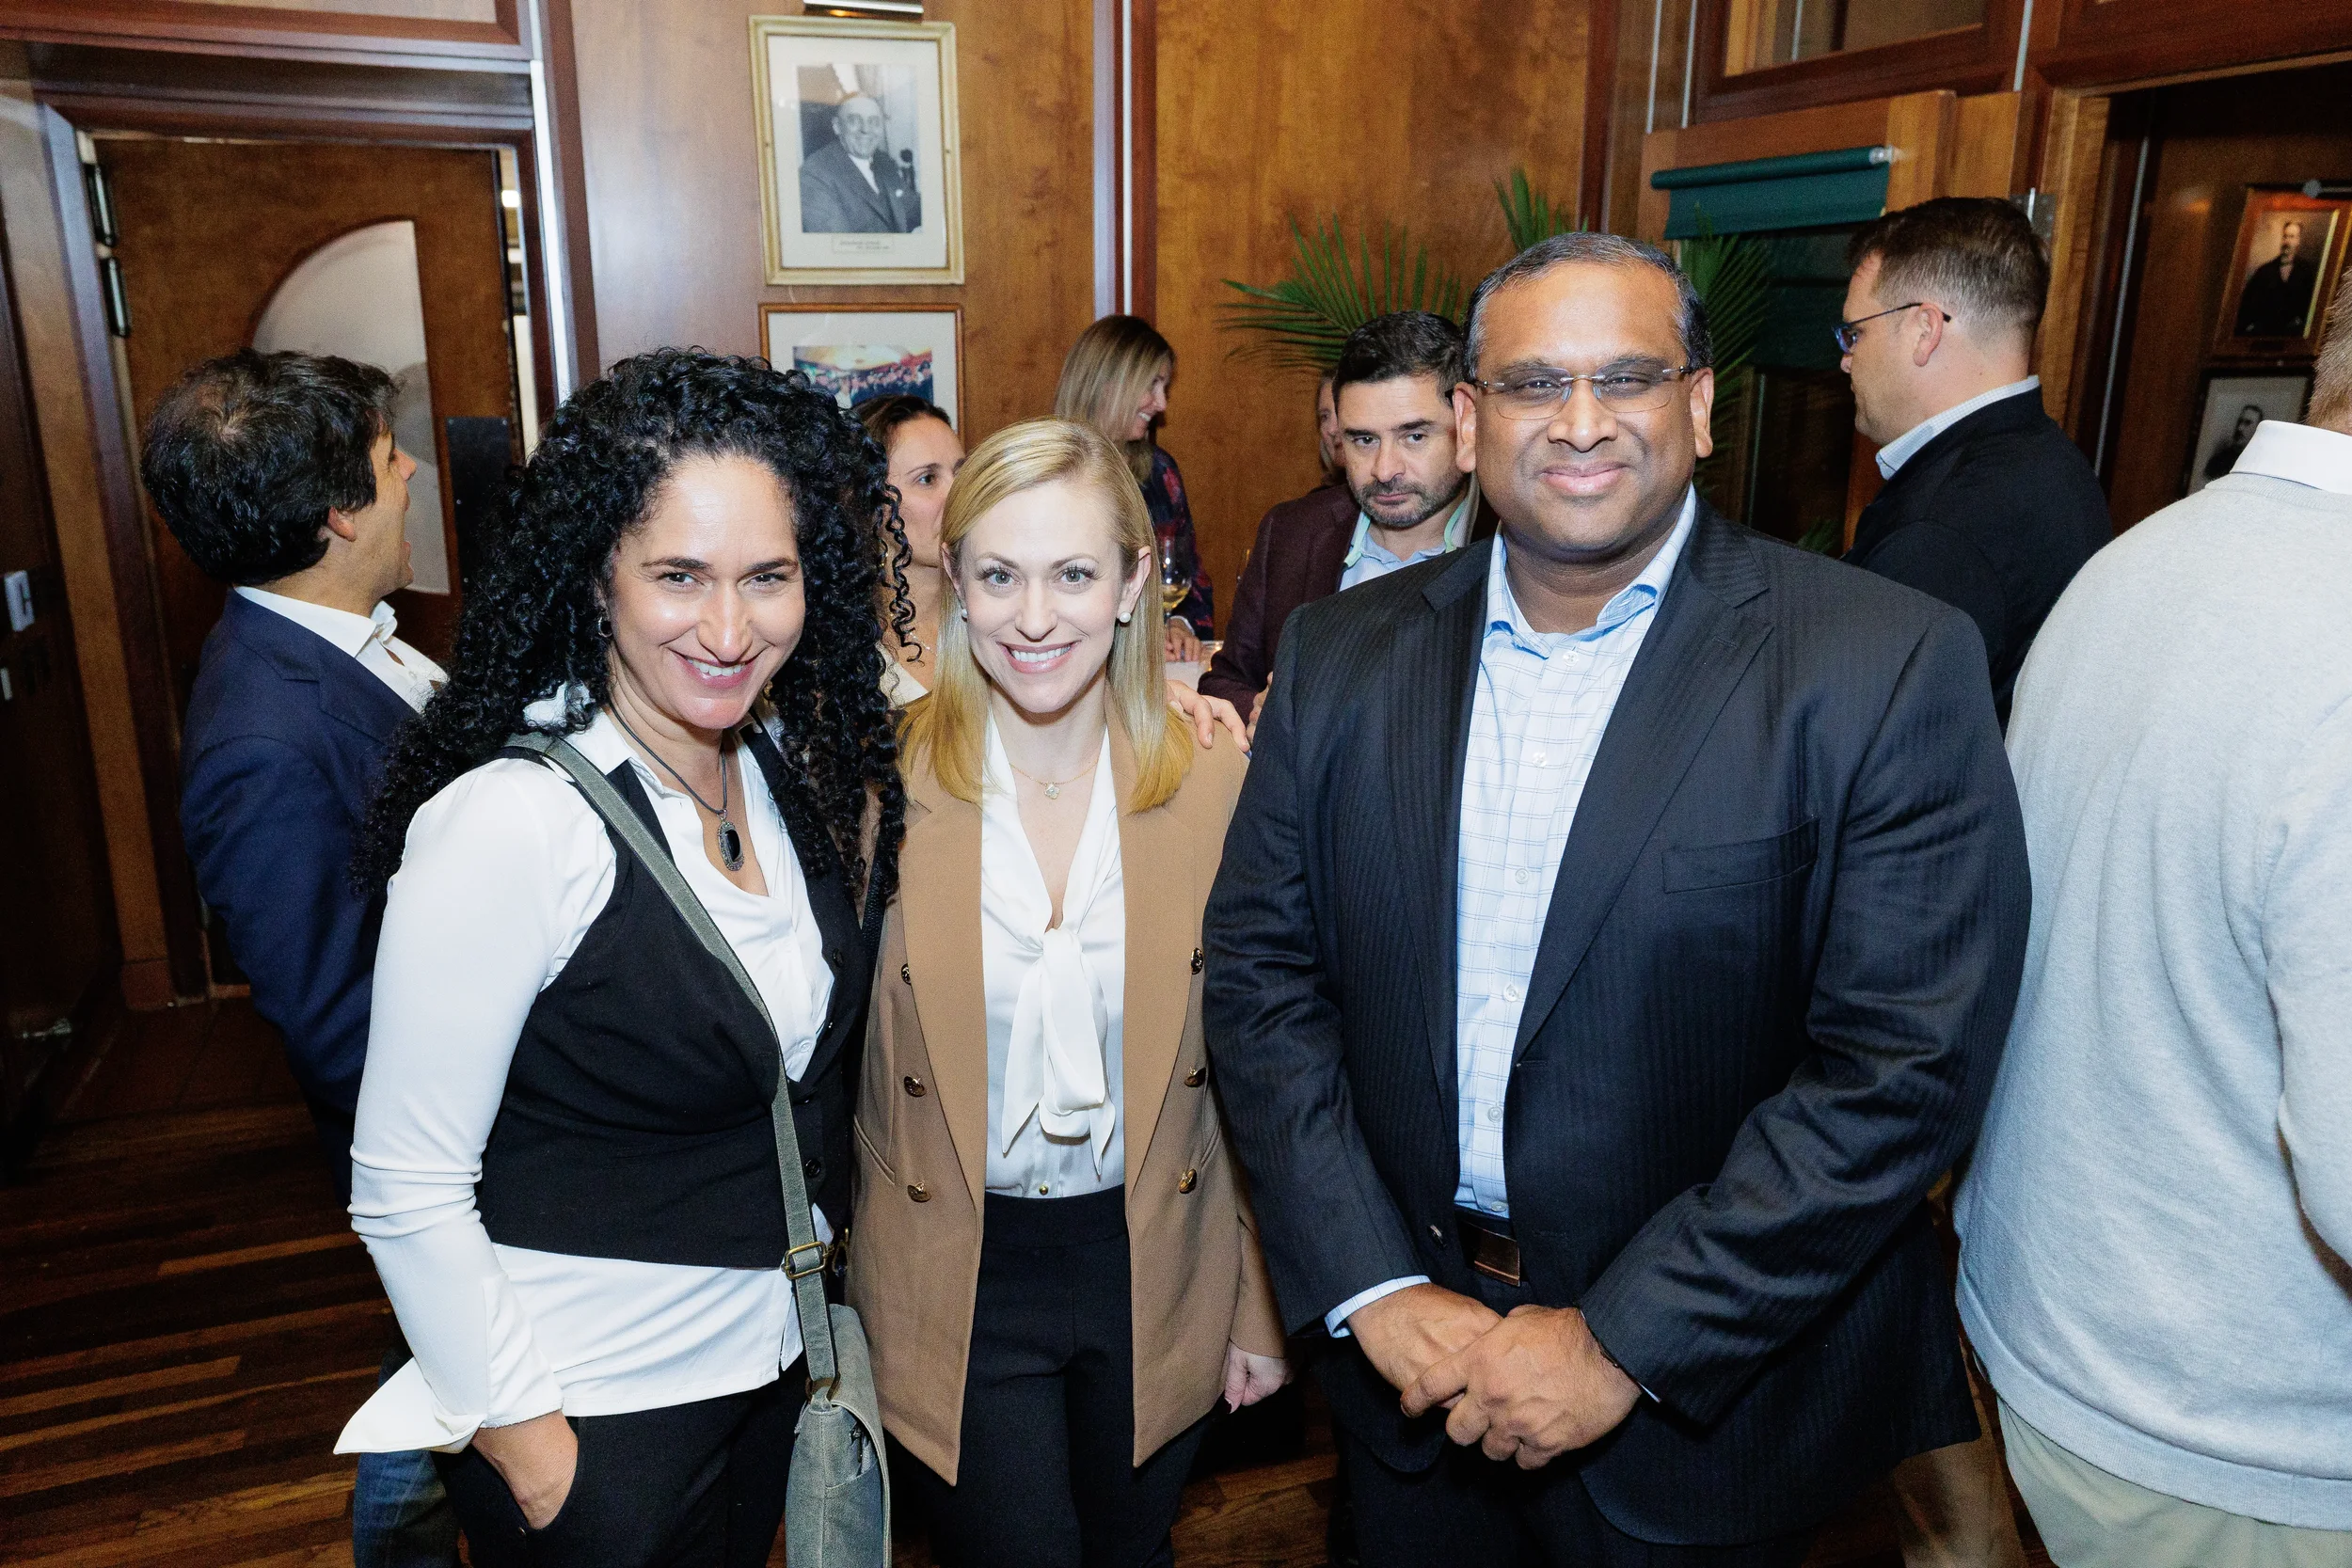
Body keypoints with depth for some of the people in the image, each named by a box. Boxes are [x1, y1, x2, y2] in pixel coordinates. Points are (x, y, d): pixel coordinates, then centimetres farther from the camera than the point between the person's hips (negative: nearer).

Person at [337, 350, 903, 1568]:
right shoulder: (507, 824, -26)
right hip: (590, 1414, -6)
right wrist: (521, 1440, -13)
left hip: (772, 1360, 7)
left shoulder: (787, 761, -5)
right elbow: (405, 1194, -20)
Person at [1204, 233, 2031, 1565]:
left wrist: (1623, 1343, -17)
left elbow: (1905, 1066, -17)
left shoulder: (1891, 667, -13)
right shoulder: (1345, 653, -2)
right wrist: (1374, 1288, -10)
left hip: (1705, 1393, -2)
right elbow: (1260, 969, -3)